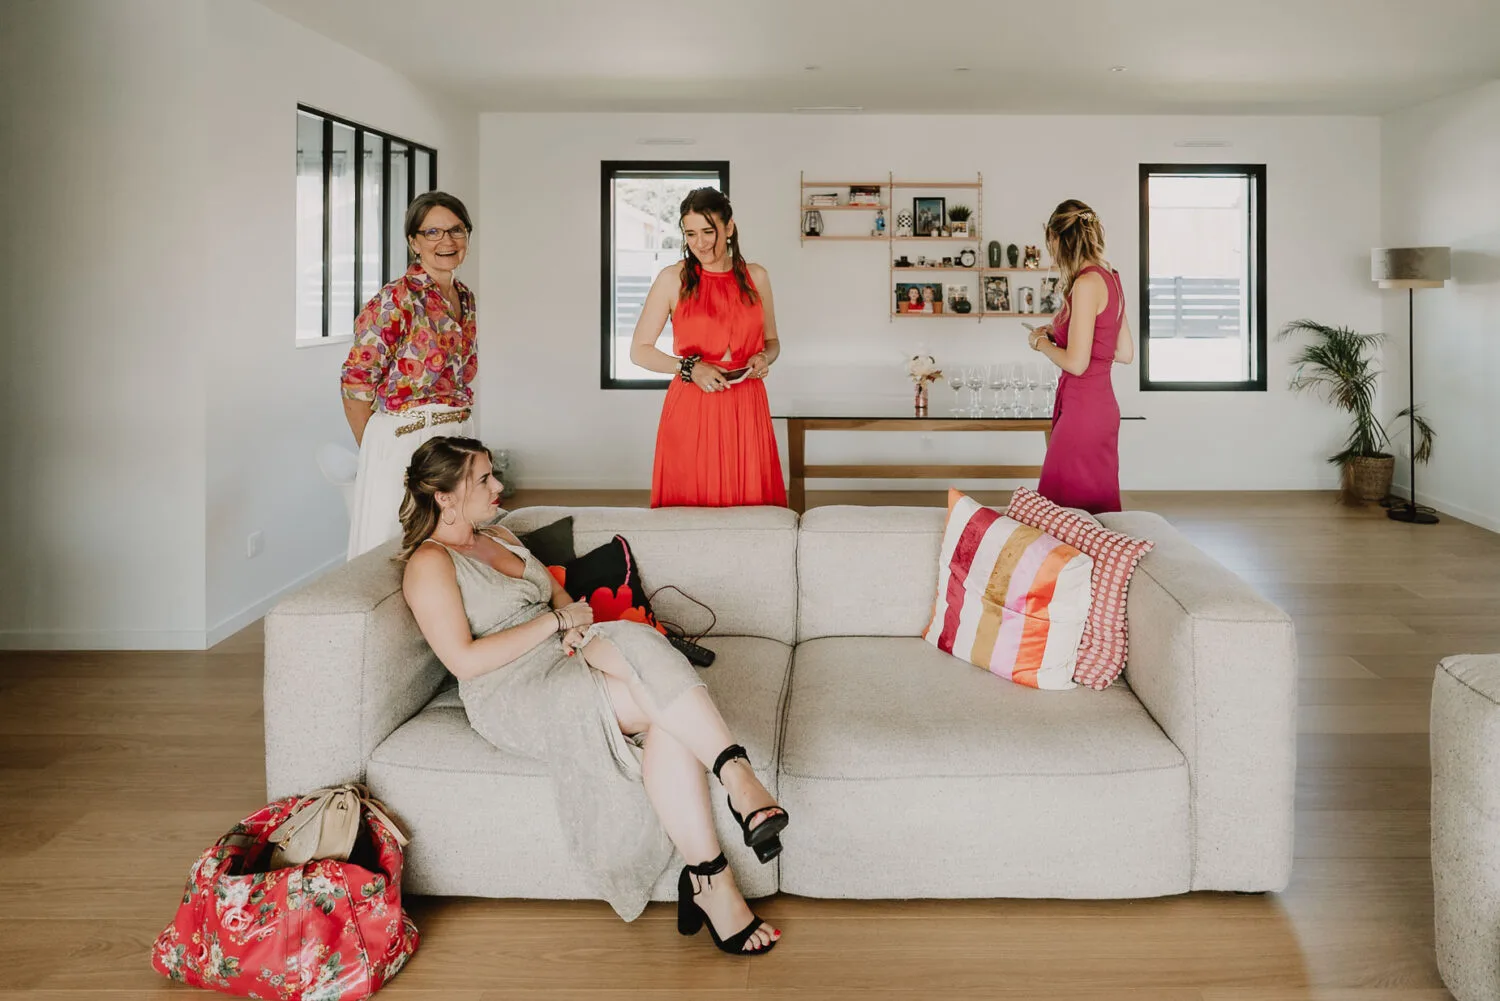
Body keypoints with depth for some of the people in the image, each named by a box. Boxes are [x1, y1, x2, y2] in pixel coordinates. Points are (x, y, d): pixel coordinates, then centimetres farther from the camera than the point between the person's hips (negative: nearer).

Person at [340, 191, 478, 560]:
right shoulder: (396, 300, -13)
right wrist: (373, 452, -5)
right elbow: (356, 382, -12)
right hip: (404, 442, -7)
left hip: (459, 436, 7)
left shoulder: (466, 299, 9)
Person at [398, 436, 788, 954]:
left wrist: (576, 623, -2)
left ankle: (707, 880, -31)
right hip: (513, 694, -6)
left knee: (670, 724, -27)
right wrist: (555, 621, -10)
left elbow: (559, 596, 23)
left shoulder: (500, 537, 24)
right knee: (664, 703, -32)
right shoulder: (429, 562, -3)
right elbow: (465, 660, -13)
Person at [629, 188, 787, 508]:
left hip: (746, 409, 3)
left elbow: (772, 341, 19)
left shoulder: (756, 277, 8)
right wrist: (690, 368, -14)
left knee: (752, 506, 3)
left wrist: (764, 357, -3)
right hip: (691, 410, -2)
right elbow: (639, 350, 0)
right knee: (689, 510, 1)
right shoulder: (673, 279, -1)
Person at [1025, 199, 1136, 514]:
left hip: (1082, 409, -10)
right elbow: (1125, 353, 15)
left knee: (1068, 506, -3)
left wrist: (1041, 342, -2)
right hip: (1102, 403, 10)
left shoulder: (1086, 282, -17)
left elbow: (1076, 363, -21)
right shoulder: (1111, 278, 10)